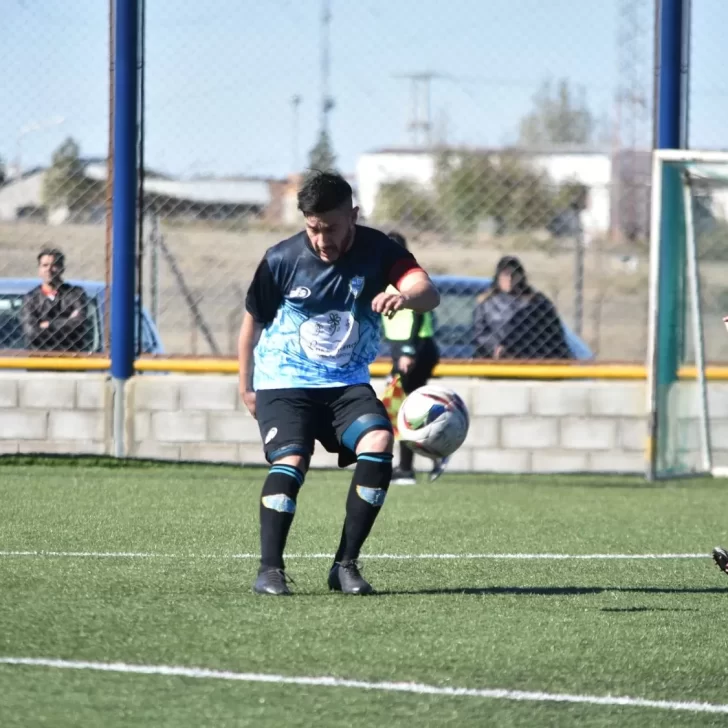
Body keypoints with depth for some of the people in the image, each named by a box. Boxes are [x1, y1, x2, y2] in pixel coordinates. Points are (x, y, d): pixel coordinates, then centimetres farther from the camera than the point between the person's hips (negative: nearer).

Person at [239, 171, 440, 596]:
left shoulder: (377, 251, -11)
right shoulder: (282, 260, -11)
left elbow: (429, 293, -28)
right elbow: (253, 322, 6)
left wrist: (406, 296, -52)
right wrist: (246, 387, 13)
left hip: (348, 383, 2)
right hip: (284, 382, -2)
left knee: (379, 443, -23)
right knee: (290, 460, -26)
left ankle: (346, 565, -13)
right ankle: (270, 569, -17)